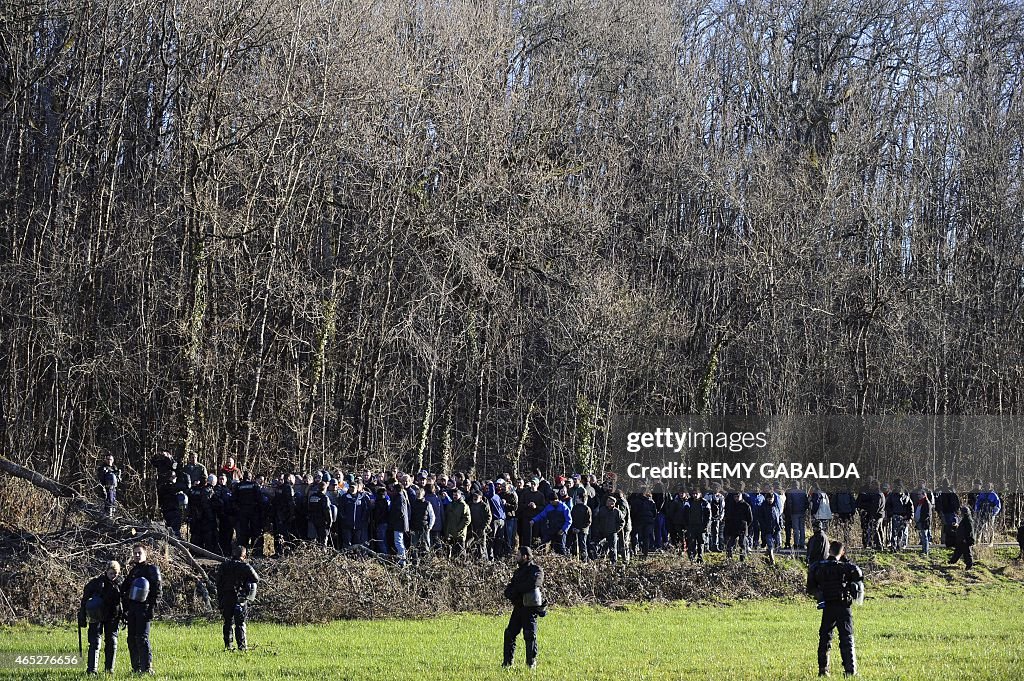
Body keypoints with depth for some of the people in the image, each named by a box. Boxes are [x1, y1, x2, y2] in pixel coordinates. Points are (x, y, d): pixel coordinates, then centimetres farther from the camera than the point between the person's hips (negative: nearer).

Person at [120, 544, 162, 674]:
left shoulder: (151, 569, -2)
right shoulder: (133, 571, 19)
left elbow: (158, 590, -8)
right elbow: (124, 589, 24)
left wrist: (152, 608, -16)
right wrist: (125, 608, 14)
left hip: (144, 607, -7)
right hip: (132, 609, 7)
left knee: (142, 638, -14)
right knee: (132, 639, 7)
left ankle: (147, 668, -12)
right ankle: (136, 668, 12)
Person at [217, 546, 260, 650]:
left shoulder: (224, 566, 7)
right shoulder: (245, 567, -7)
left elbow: (219, 584, 8)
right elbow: (256, 579, -4)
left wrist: (220, 601, 12)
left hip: (226, 598, 4)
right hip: (240, 598, -4)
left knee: (228, 622, 12)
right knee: (240, 623, -1)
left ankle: (227, 645, 12)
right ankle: (242, 645, -5)